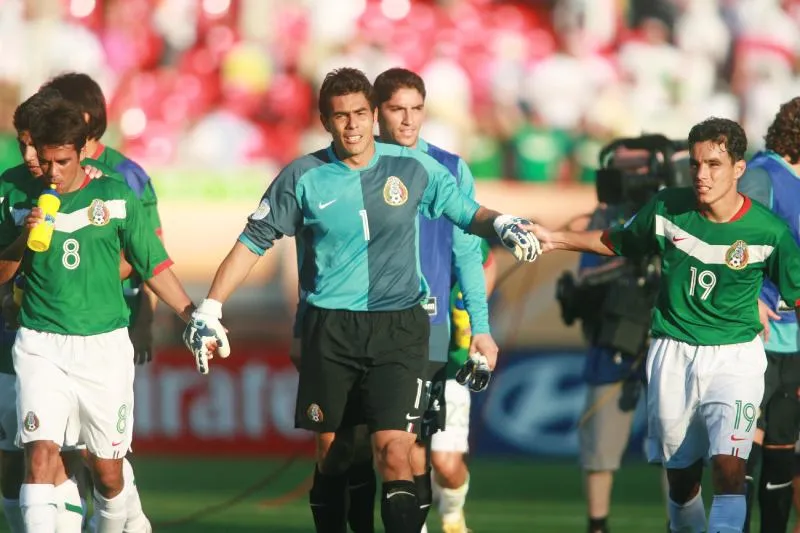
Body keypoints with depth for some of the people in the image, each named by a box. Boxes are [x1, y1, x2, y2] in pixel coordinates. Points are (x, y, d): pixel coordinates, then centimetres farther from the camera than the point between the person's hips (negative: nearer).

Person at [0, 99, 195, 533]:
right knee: (40, 454, -17)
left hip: (104, 346, 0)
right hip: (40, 346, 0)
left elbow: (154, 267, 7)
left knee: (107, 470, 6)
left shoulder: (116, 197, 0)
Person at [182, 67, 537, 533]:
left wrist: (502, 225, -10)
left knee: (394, 452, -15)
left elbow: (467, 213, 12)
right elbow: (253, 242, 6)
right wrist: (209, 312, 3)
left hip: (398, 328, -1)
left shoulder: (414, 168, 0)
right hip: (330, 331, 1)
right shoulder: (304, 177, 0)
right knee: (331, 456, 8)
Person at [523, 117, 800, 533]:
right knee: (681, 475, 11)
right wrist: (555, 240, 9)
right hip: (673, 355, 3)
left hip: (735, 356, -3)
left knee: (728, 466, -22)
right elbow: (617, 242, 14)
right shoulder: (668, 208, -5)